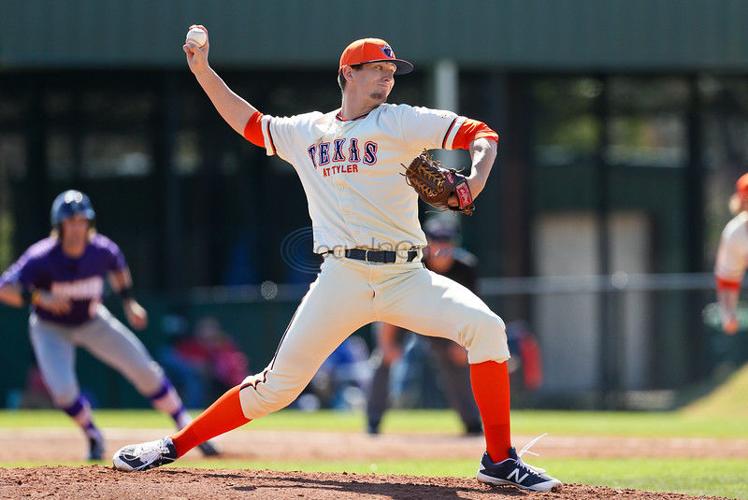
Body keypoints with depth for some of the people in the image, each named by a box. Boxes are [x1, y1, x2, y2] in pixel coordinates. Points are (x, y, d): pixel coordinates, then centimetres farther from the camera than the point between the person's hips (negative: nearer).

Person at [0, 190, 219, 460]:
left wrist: (129, 302, -1)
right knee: (63, 389, -22)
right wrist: (40, 298, -50)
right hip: (50, 328, -2)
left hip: (93, 322, 3)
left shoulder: (101, 250, -20)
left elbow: (117, 266, 6)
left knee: (144, 369, -6)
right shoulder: (42, 258, -30)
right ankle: (94, 437, 9)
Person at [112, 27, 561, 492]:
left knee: (485, 327, -24)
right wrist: (202, 69, 22)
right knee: (278, 384, -3)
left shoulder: (400, 122, 6)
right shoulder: (306, 132, 15)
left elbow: (481, 134, 2)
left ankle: (500, 460, -16)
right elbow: (247, 121, 28)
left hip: (406, 277, -1)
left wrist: (475, 181, -18)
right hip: (342, 280, 1)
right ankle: (174, 446, 11)